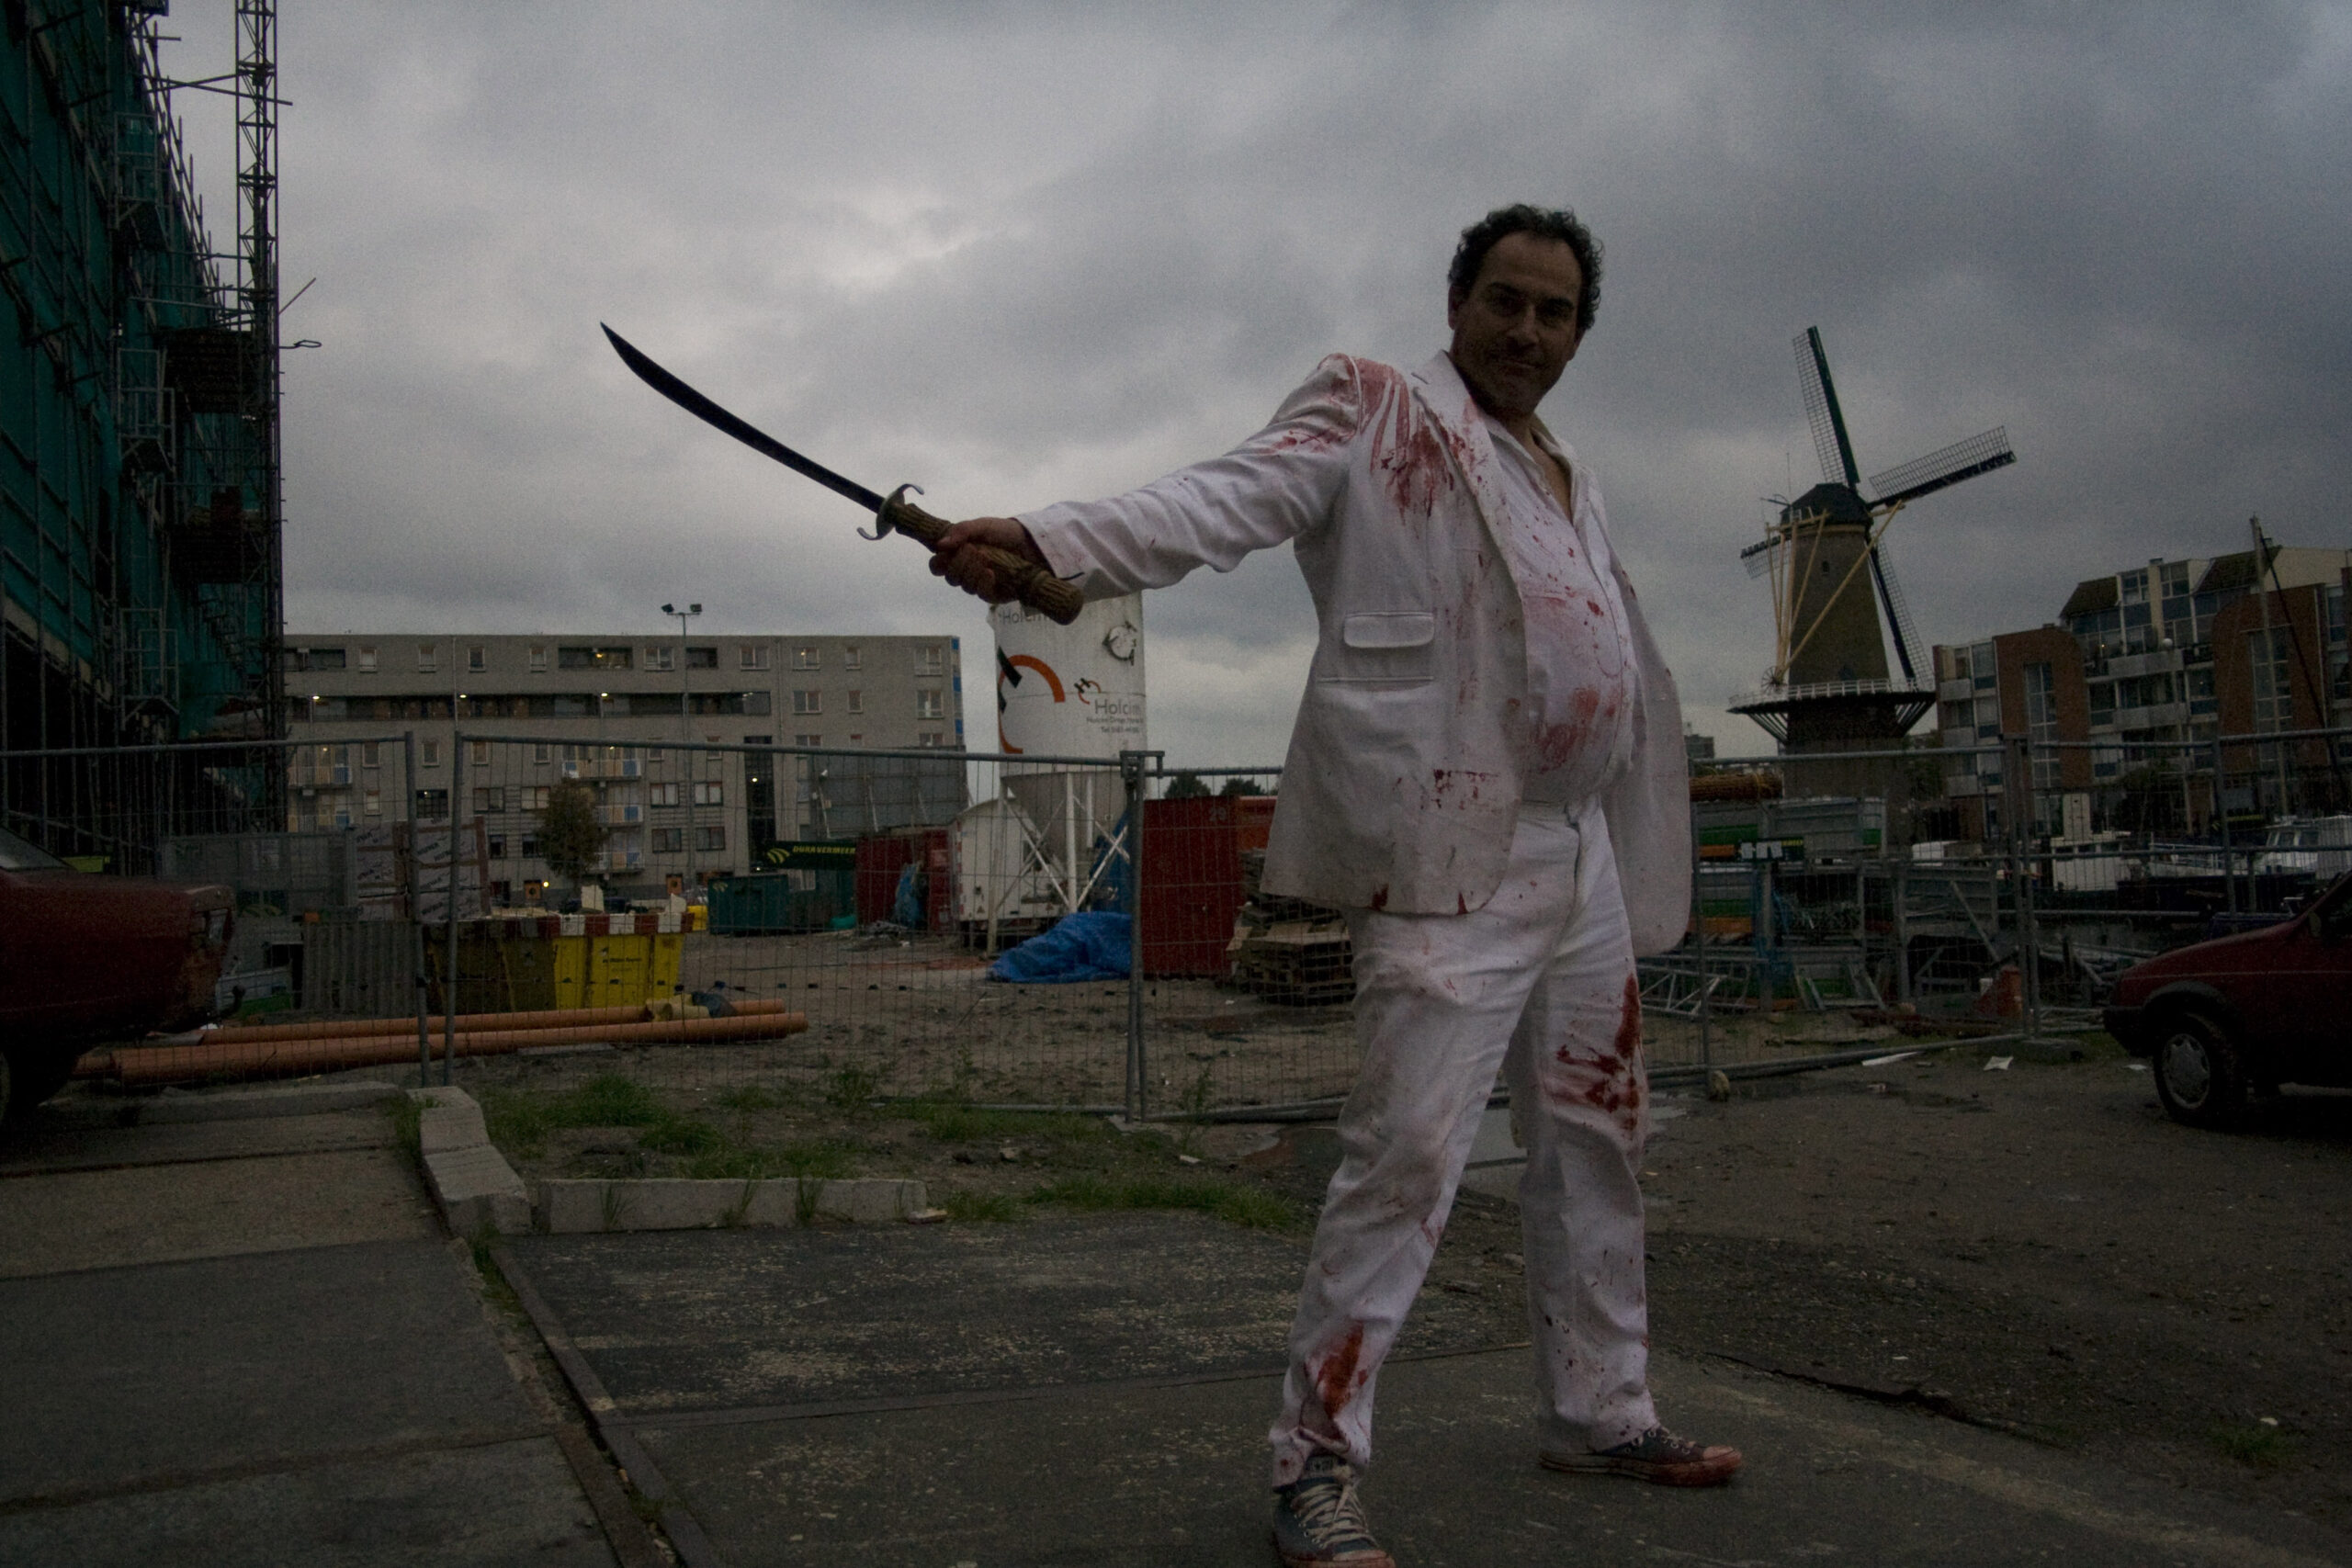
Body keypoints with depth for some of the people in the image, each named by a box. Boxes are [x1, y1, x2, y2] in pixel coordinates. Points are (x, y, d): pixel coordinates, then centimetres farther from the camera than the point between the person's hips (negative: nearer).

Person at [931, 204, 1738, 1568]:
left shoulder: (1575, 481, 20)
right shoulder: (1372, 412, -1)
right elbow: (1231, 498, -19)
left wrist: (1644, 861, 22)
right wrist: (1051, 542, -36)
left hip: (1583, 856, 8)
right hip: (1454, 857, -8)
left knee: (1597, 1144, 16)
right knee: (1407, 1151, -14)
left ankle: (1598, 1412, 32)